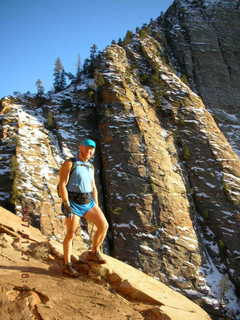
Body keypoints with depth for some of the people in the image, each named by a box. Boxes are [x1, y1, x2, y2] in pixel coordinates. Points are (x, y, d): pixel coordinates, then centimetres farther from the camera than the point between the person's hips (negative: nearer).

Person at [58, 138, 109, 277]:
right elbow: (62, 185, -14)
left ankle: (93, 253, 10)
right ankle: (67, 265, 10)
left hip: (88, 203, 6)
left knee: (104, 225, -6)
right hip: (73, 203, -6)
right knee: (71, 234, -4)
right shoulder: (69, 163, -7)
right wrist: (67, 206, -21)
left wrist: (96, 207, 13)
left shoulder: (90, 167, 14)